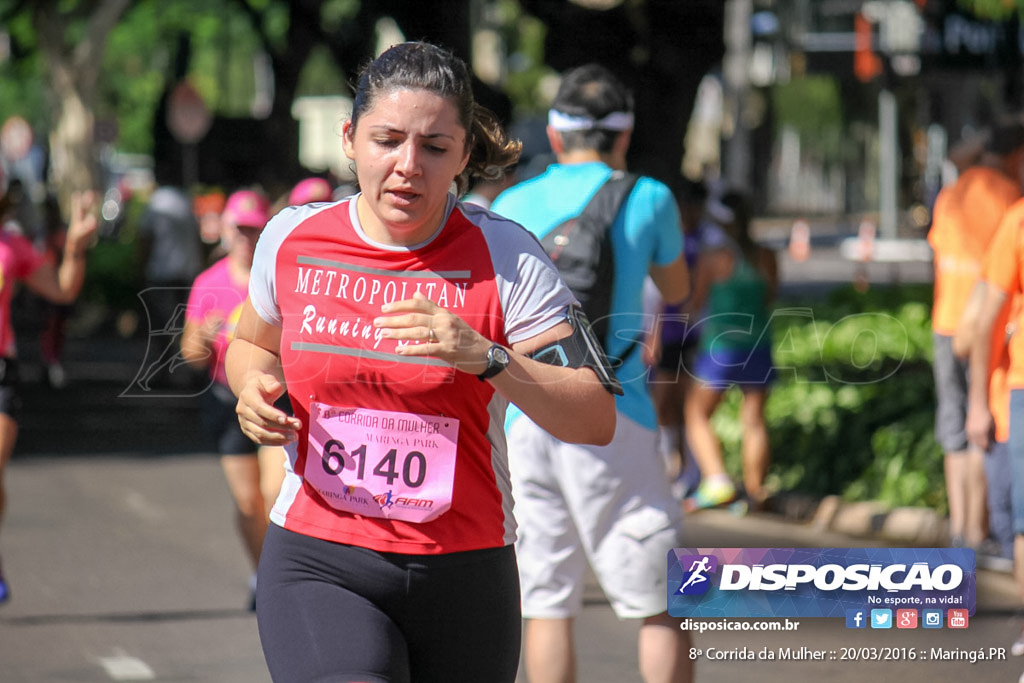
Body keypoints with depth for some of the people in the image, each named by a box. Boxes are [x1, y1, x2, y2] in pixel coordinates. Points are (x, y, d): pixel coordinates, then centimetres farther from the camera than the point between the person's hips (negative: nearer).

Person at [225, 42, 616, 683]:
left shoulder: (506, 256, -7)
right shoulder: (292, 237, 2)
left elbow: (597, 421, -11)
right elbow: (253, 344, 23)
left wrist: (487, 359, -26)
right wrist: (255, 389, 0)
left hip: (465, 578, 0)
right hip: (316, 564, 0)